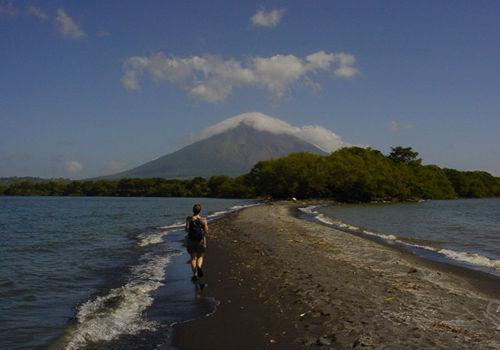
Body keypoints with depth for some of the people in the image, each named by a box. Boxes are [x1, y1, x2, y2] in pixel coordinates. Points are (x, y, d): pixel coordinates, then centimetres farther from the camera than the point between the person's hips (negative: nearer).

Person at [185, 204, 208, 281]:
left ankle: (195, 275, 5)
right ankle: (199, 267, -13)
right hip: (201, 241, 0)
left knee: (193, 258, 10)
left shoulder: (189, 219, -8)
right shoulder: (203, 220, -6)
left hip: (191, 241, 0)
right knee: (200, 257, 16)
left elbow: (187, 229, -14)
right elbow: (206, 231, -4)